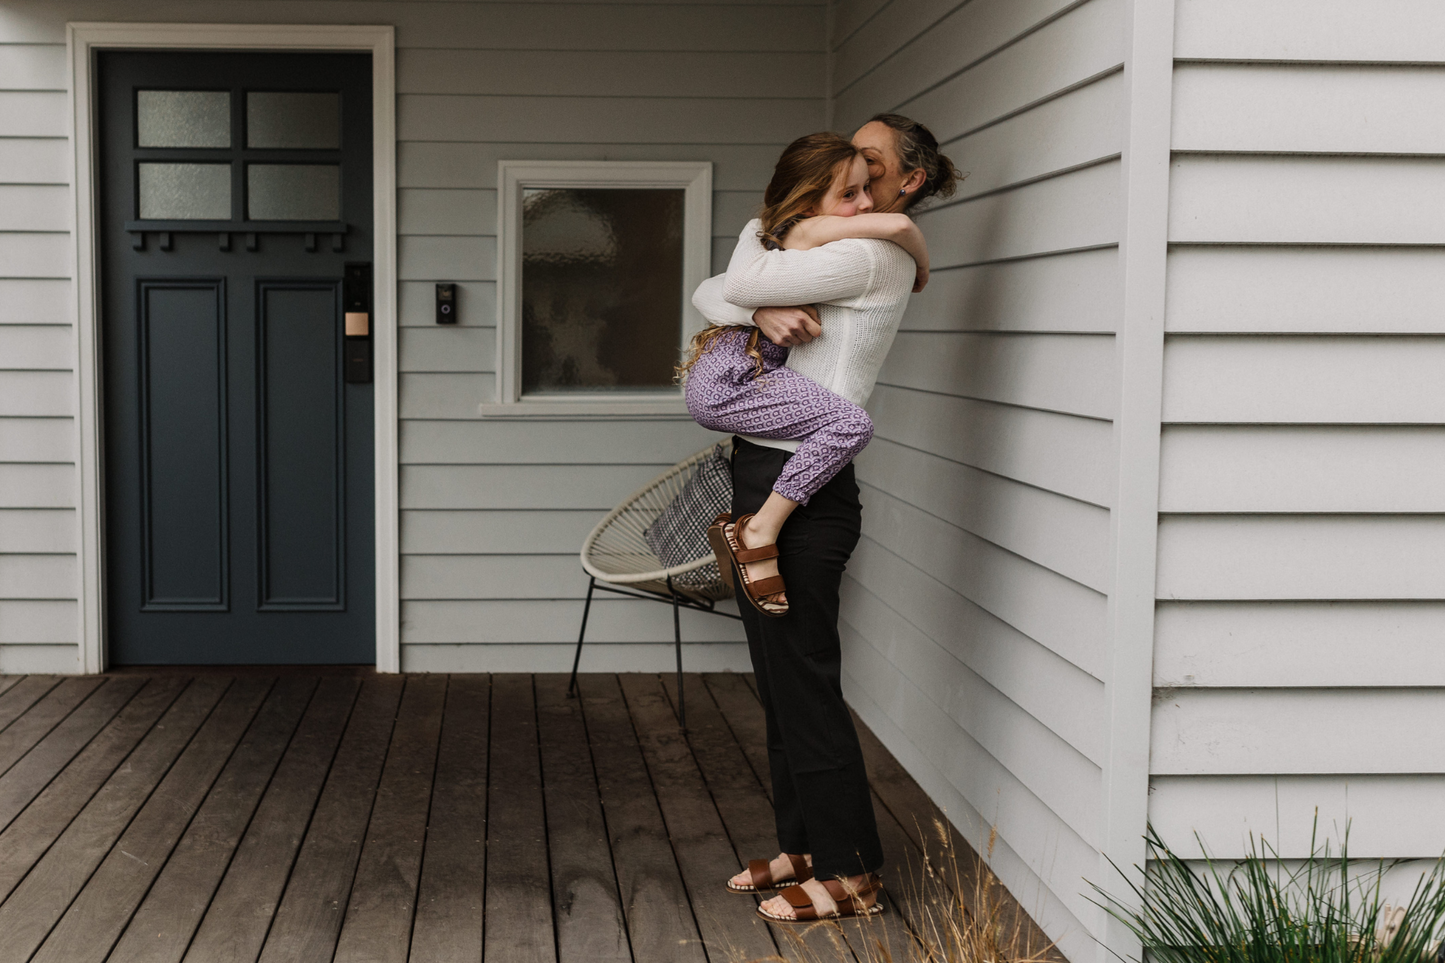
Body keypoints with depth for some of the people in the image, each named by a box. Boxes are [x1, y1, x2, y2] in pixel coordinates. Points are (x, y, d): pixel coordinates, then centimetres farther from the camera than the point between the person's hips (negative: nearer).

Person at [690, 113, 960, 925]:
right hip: (766, 478, 10)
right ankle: (804, 847, 27)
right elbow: (710, 294, 7)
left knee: (806, 682, -3)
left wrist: (759, 232, 6)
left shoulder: (870, 256, -11)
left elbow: (740, 283, -16)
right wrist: (760, 311, -15)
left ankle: (851, 873, 8)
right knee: (780, 682, 15)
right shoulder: (816, 257, 18)